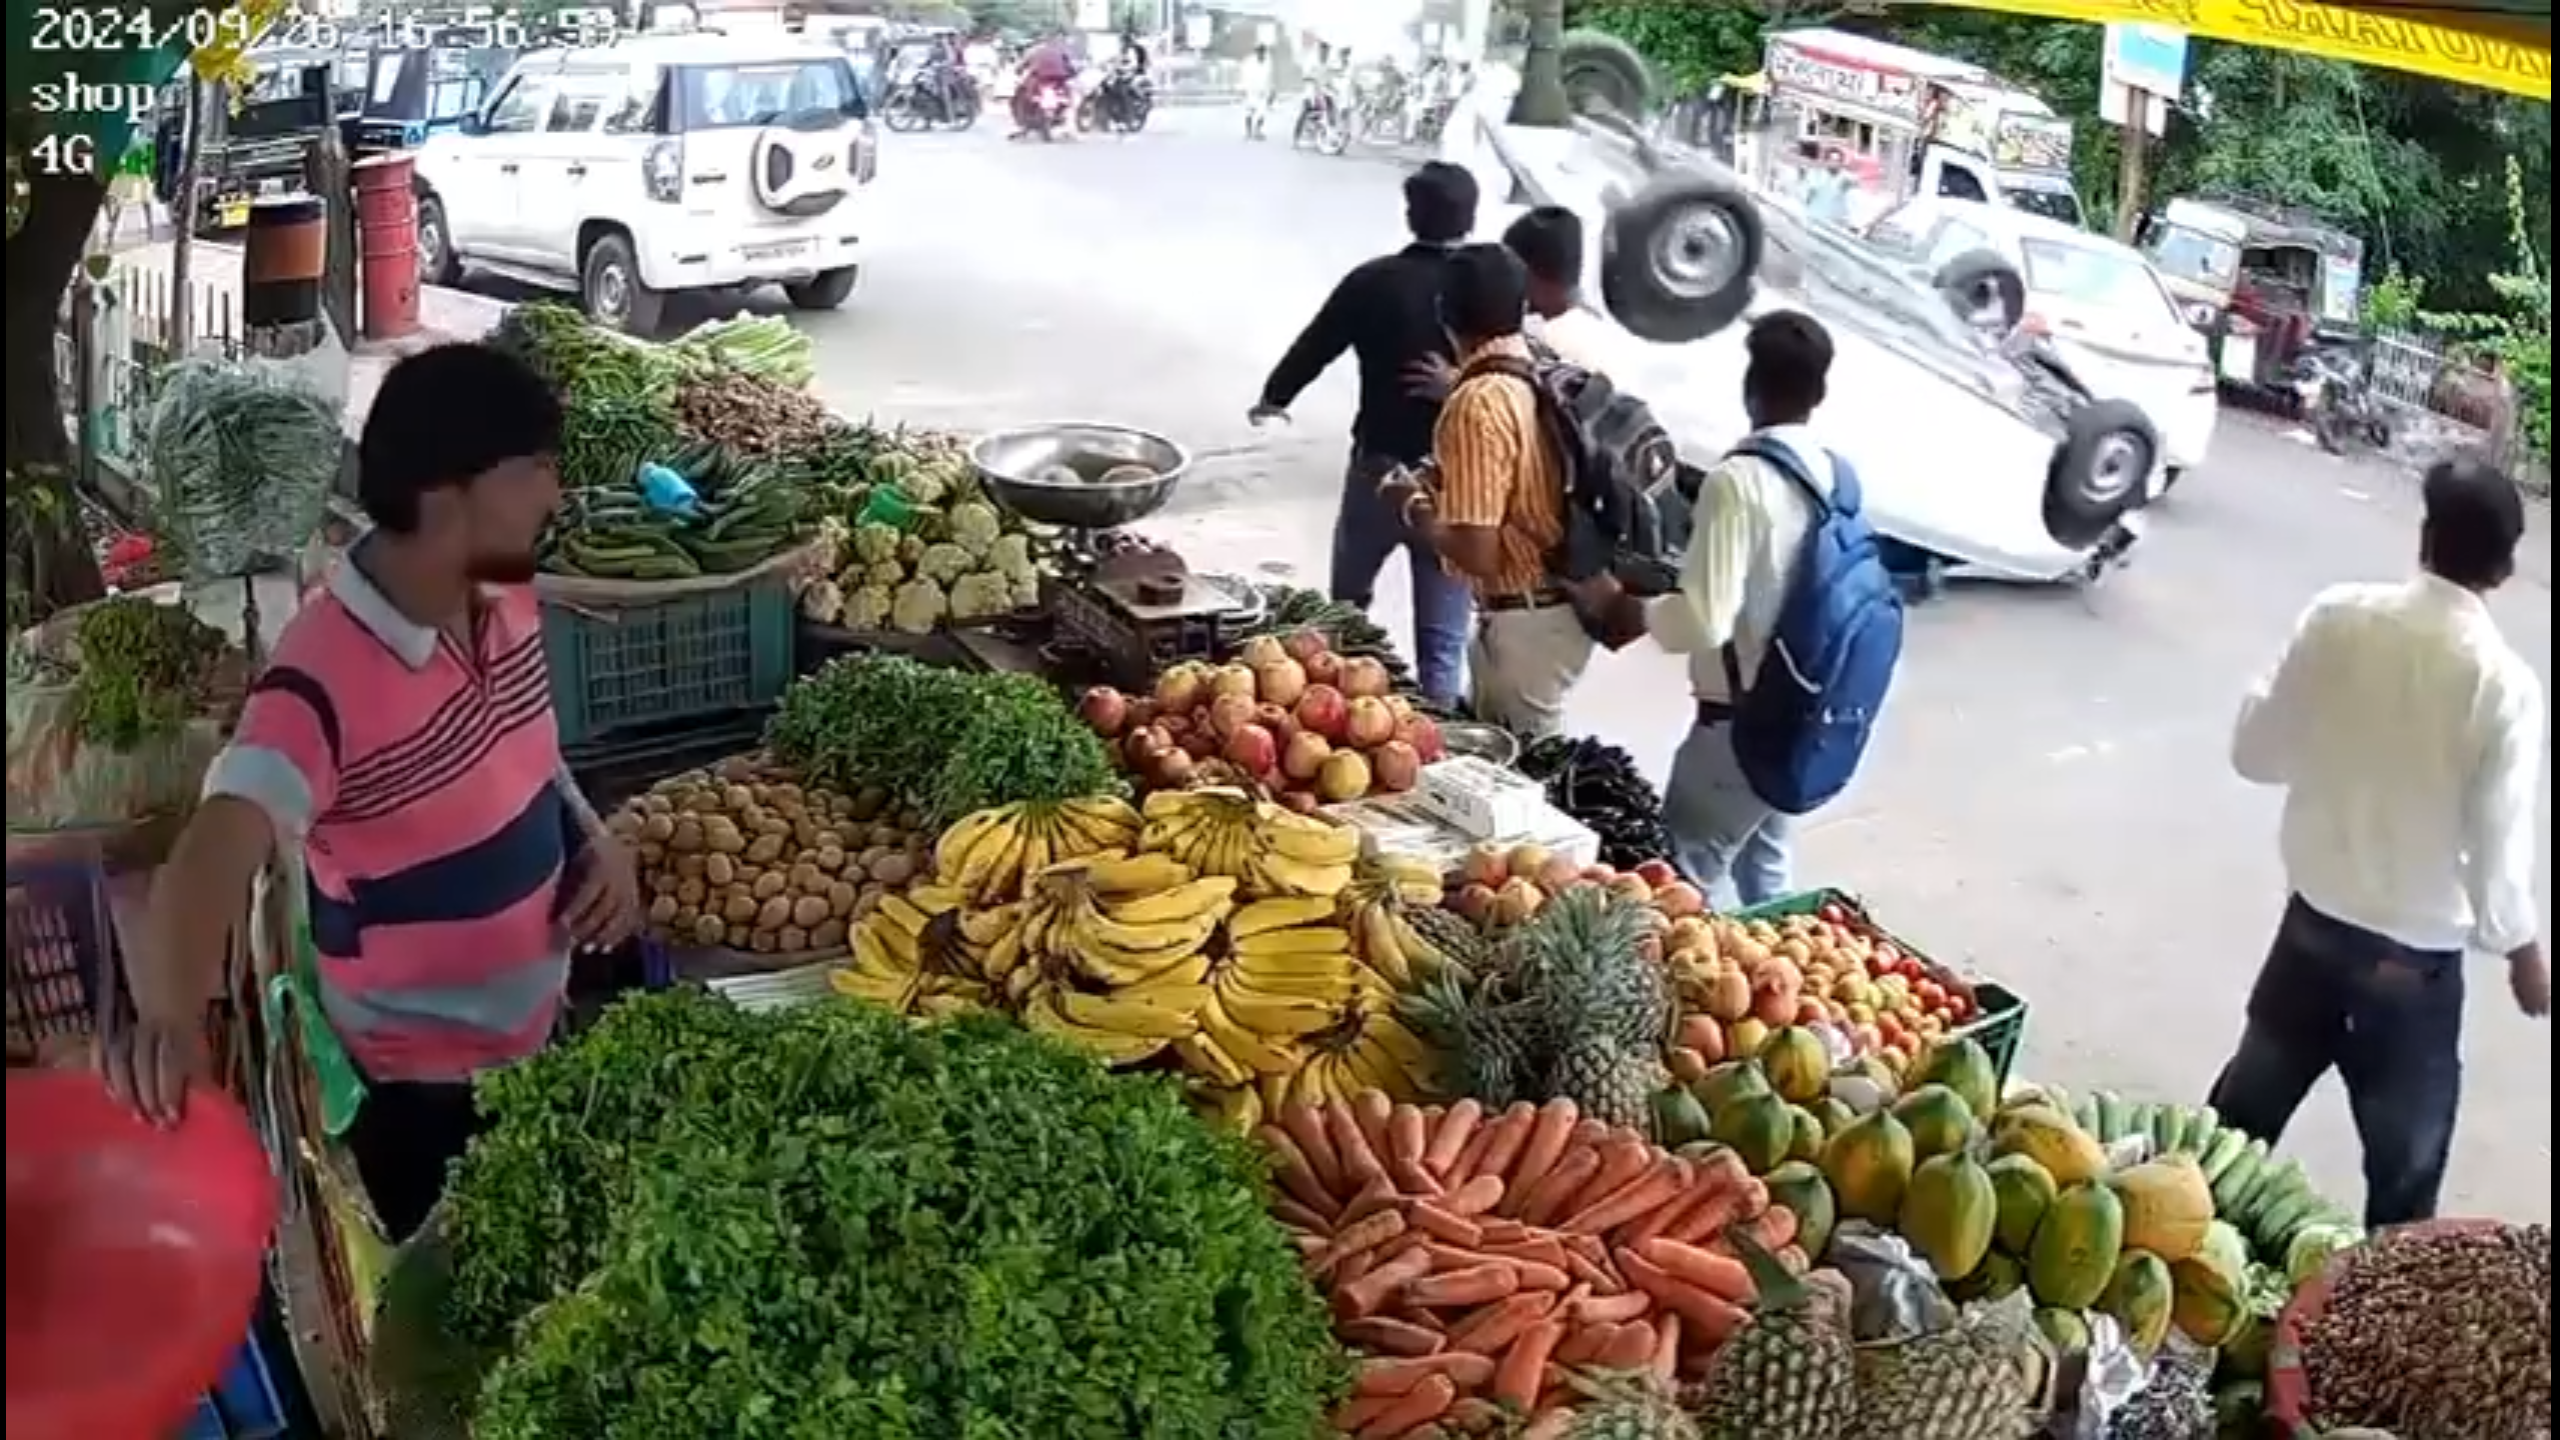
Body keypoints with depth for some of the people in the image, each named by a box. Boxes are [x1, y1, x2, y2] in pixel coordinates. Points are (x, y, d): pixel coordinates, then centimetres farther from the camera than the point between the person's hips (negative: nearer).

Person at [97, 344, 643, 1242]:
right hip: (424, 1083, -7)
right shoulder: (326, 680, -31)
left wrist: (597, 841, -7)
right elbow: (215, 853, -43)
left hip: (543, 1028, 7)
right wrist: (171, 1014, -62)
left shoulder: (506, 599, -7)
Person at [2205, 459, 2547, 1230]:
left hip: (2316, 913, 4)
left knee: (2251, 1098, 22)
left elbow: (2256, 752, -2)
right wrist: (2523, 950, 2)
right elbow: (2498, 846, -14)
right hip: (2419, 950, -3)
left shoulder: (2338, 616, -12)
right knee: (2405, 1148, 15)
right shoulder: (2505, 683, -20)